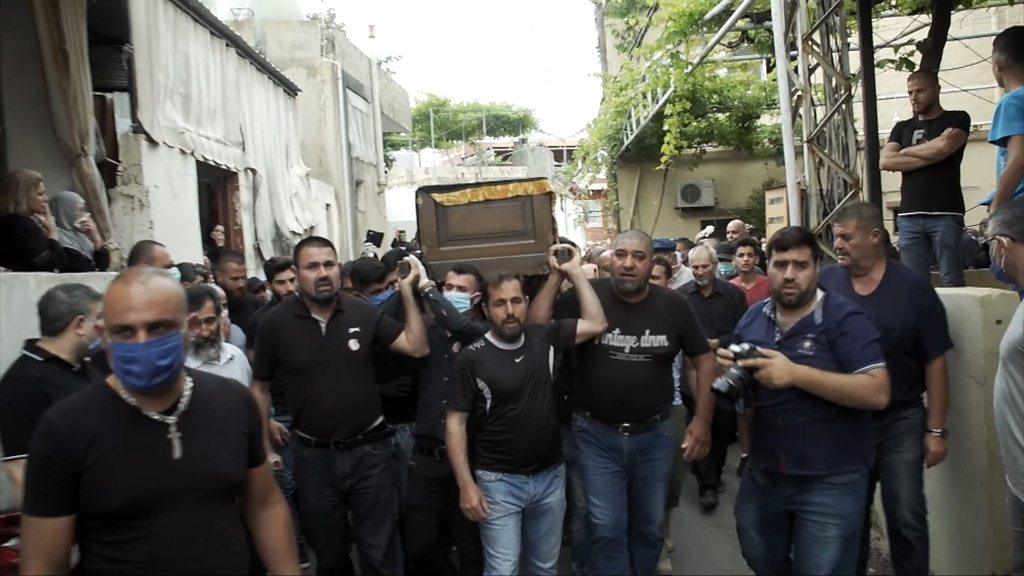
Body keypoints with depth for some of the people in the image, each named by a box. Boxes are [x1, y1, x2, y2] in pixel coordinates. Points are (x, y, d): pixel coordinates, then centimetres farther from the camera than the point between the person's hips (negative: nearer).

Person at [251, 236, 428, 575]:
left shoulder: (362, 313, -4)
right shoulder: (275, 322, -8)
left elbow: (418, 347, -4)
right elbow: (260, 387, 2)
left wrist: (407, 291, -10)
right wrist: (264, 448, 1)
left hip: (370, 450, 0)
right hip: (314, 457, 0)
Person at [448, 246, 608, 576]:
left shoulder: (544, 339, 0)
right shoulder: (472, 358, -11)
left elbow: (597, 324, -2)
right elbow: (455, 422, -9)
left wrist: (573, 272, -6)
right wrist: (466, 485, -14)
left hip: (550, 476, 4)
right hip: (498, 482, -4)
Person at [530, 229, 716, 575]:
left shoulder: (674, 306, -4)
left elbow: (704, 360, 5)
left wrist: (702, 420, -2)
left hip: (654, 435, 2)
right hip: (597, 435, -2)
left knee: (649, 528, 18)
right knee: (607, 531, 4)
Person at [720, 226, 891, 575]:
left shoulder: (845, 318, -14)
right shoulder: (752, 319, 5)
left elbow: (877, 393, -22)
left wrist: (796, 374, -27)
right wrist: (729, 370, -9)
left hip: (830, 483, -6)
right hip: (762, 476, 6)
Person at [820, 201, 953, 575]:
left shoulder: (913, 288, -8)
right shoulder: (825, 283, -4)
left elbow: (934, 363, -5)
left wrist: (936, 430, -6)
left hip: (901, 421, -2)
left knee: (907, 519, 3)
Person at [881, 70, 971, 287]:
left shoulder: (957, 119, 10)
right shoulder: (902, 128, 20)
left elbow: (944, 147, -11)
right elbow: (885, 162, 3)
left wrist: (906, 151, 5)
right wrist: (930, 155, -4)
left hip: (945, 214, -3)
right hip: (909, 216, 3)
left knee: (952, 282, -7)